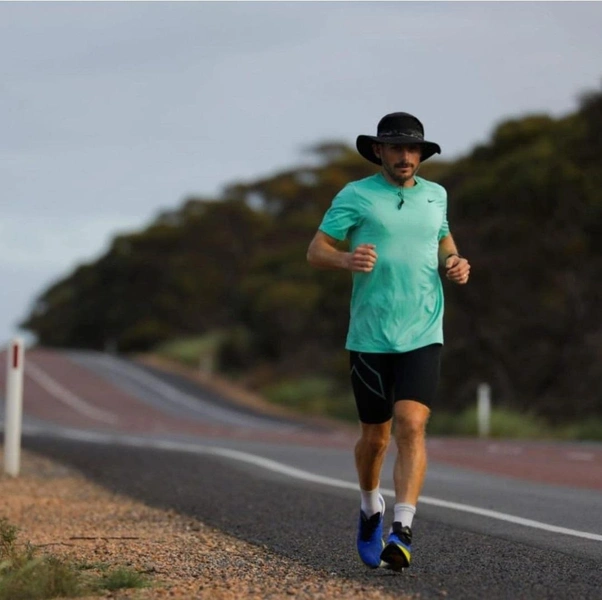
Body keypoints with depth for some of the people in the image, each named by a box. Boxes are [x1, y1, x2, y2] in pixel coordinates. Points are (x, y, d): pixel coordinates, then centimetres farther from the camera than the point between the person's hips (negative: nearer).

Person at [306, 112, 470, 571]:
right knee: (375, 437, 9)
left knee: (411, 426, -17)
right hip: (370, 338, -1)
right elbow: (316, 252, -2)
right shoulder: (355, 196, -2)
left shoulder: (435, 195, 9)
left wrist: (456, 264, 5)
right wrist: (347, 259, -24)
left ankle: (402, 532, -22)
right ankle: (370, 508, 39)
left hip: (422, 337, 1)